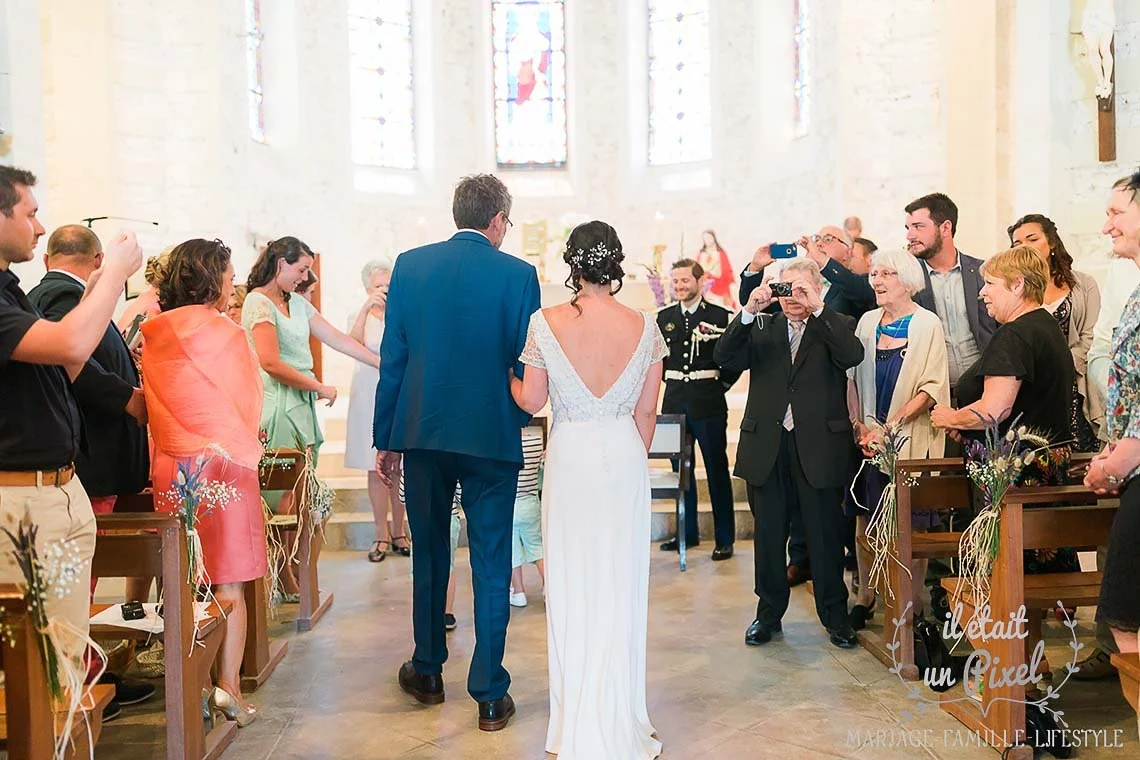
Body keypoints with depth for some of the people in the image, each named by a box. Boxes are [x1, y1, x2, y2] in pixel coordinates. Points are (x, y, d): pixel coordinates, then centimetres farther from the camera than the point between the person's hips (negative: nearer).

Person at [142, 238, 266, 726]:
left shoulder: (154, 336, 3)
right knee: (228, 584, 3)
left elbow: (150, 407, 10)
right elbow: (247, 403, -1)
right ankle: (228, 690, 7)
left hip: (169, 467, 5)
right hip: (221, 466, -5)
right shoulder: (224, 334, -10)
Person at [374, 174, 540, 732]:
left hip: (422, 434, 3)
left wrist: (385, 439, 9)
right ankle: (490, 695, 13)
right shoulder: (518, 274, -7)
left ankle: (427, 673, 32)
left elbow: (391, 358, 2)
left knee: (429, 554, 19)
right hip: (492, 436, -2)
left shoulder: (410, 265, 1)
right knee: (490, 565, 6)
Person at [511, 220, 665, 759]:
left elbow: (532, 401, -3)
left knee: (571, 584, 10)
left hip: (569, 457, -1)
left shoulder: (546, 323, -9)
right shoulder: (643, 327, -4)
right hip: (625, 457, 1)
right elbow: (647, 413, 1)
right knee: (621, 584, 10)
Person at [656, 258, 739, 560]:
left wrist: (721, 384, -2)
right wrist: (670, 380, 9)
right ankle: (687, 532, 24)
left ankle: (724, 538, 9)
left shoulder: (721, 317, -4)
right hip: (675, 402, 4)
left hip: (708, 403, -4)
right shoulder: (664, 317, 9)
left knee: (717, 470, 2)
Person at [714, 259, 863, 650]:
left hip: (818, 447, -2)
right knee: (768, 534, 12)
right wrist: (749, 310, -14)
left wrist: (818, 308, -19)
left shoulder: (835, 325, 5)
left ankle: (835, 615, 21)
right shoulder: (761, 327, 10)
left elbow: (853, 355, -16)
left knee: (825, 535, 6)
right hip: (768, 447, 2)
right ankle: (768, 613, 26)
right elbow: (724, 358, -4)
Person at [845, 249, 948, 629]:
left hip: (910, 439, -4)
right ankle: (866, 597, 19)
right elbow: (852, 378, 9)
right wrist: (858, 426, -5)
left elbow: (932, 386, -10)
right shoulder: (868, 321, 9)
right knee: (866, 519, 6)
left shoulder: (927, 323, -4)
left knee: (910, 525, 1)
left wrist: (891, 426, -17)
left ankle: (911, 606, 13)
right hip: (869, 440, 4)